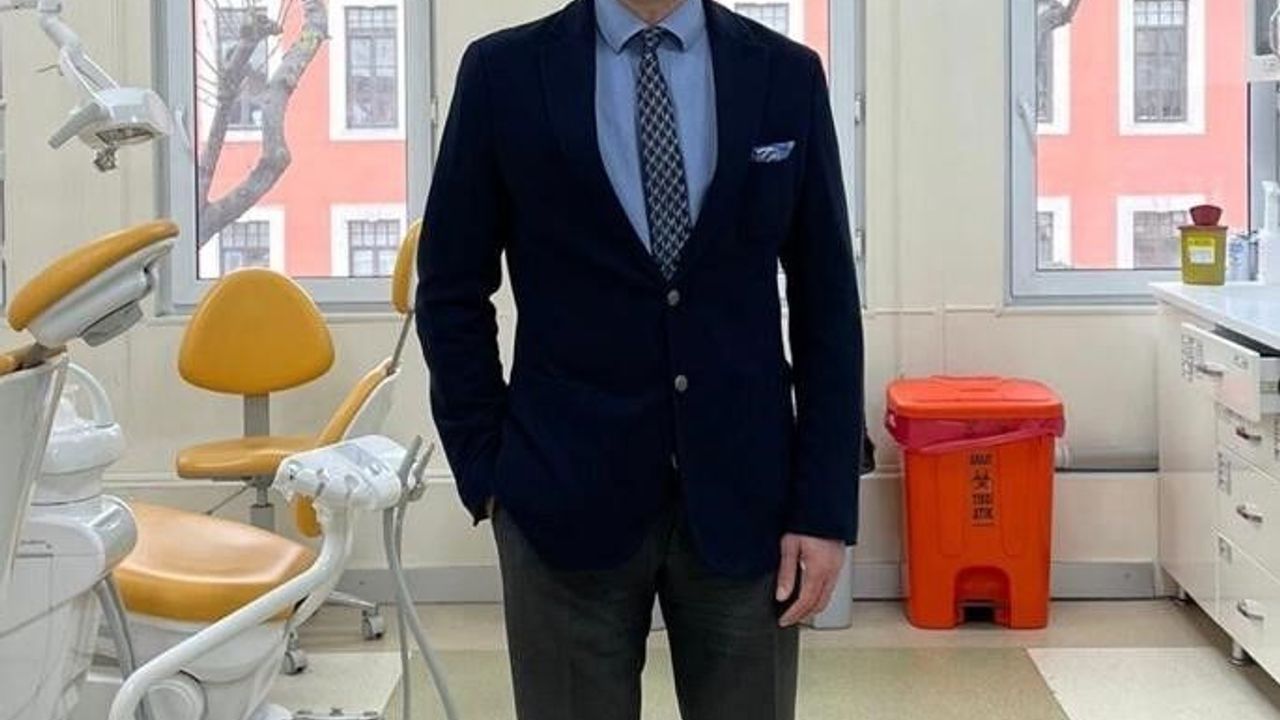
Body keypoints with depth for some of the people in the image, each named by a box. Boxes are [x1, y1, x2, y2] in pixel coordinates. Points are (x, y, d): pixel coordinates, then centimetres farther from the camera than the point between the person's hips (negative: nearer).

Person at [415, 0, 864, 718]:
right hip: (568, 496, -1)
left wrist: (826, 506, -2)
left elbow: (826, 304, 3)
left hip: (744, 496, 1)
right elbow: (453, 294, 4)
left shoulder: (787, 73, 2)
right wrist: (486, 473, -1)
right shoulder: (506, 71, -1)